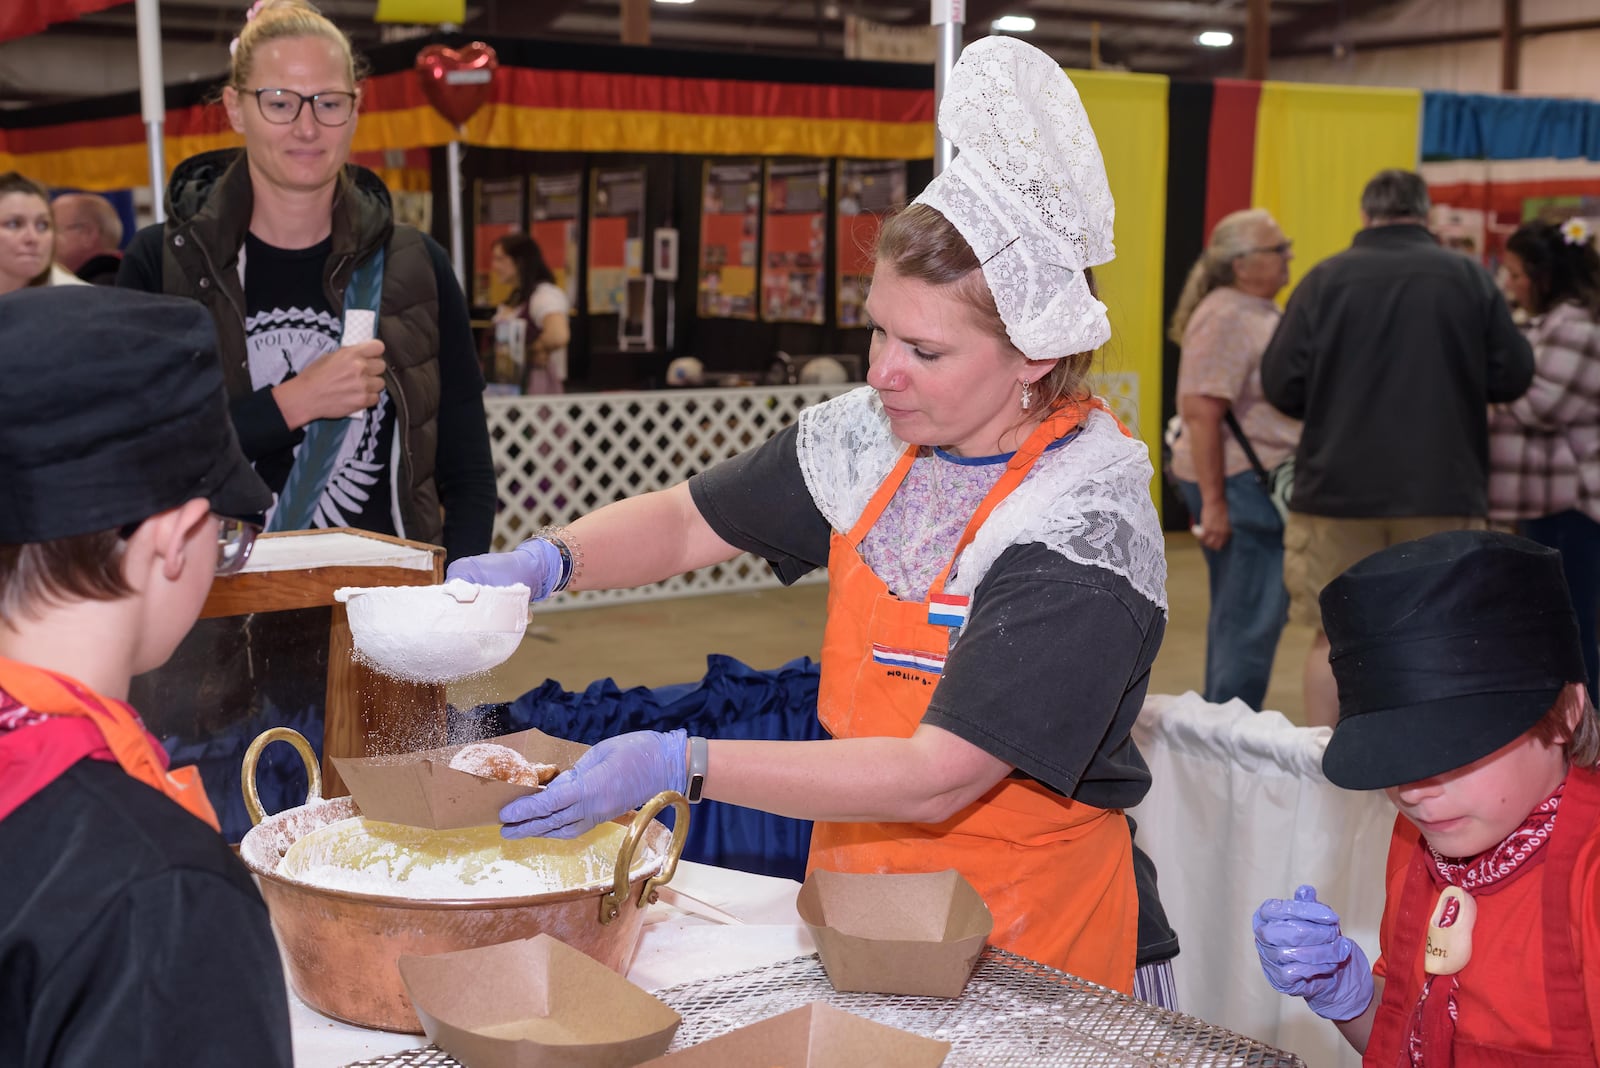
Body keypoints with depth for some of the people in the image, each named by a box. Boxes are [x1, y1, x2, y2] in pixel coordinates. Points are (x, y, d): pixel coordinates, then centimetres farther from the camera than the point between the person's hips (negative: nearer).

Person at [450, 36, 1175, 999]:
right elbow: (686, 522, 9)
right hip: (860, 906, 5)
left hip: (1024, 951, -5)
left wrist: (680, 765, -31)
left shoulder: (1086, 530, -23)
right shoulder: (874, 439, -4)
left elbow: (934, 779, -28)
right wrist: (544, 562, -11)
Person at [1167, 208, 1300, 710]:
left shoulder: (1262, 313, 15)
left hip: (1268, 483, 10)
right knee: (1250, 619, -7)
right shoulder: (1224, 317, -15)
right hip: (1240, 483, -10)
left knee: (1241, 616, 14)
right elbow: (1201, 411, -22)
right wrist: (1213, 502, -24)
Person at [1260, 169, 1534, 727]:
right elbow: (1513, 377, 1)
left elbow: (1281, 385, -6)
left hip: (1339, 490, -1)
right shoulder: (1470, 277, 0)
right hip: (1443, 490, 1)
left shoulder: (1326, 278, -4)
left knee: (1332, 638, 9)